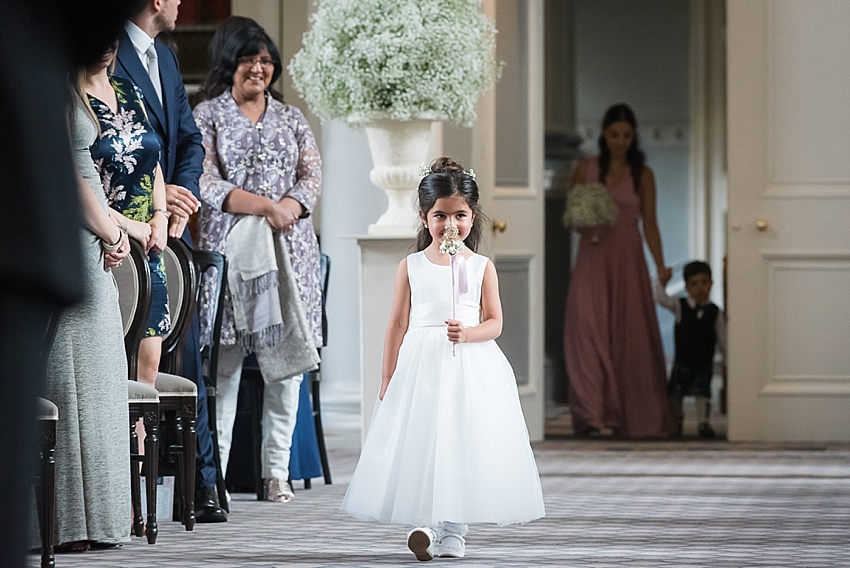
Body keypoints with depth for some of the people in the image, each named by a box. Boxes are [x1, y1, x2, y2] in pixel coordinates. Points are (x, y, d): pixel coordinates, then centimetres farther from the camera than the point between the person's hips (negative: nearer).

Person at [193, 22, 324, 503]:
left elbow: (312, 175, 8)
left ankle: (277, 471, 1)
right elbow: (206, 182, -5)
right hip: (229, 245, -3)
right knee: (225, 362, -8)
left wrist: (289, 207, -13)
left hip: (289, 247, 3)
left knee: (286, 358, -3)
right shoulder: (208, 116, 7)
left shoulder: (292, 118, 18)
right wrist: (264, 206, -16)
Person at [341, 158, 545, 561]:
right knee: (419, 444, -6)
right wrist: (387, 380, 6)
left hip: (471, 366, 0)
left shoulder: (482, 267, 4)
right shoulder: (411, 267, 5)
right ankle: (425, 523, -5)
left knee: (464, 444, 0)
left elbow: (495, 323, 2)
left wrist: (468, 333, -19)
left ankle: (452, 530, 8)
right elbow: (398, 324, 7)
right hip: (421, 364, 0)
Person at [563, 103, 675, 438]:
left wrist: (660, 265, -5)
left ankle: (629, 417, 10)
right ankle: (592, 413, -23)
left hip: (628, 259, 1)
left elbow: (649, 224, 7)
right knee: (586, 328, -17)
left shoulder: (643, 175, 7)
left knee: (630, 335, -1)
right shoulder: (585, 169, 6)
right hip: (592, 259, -1)